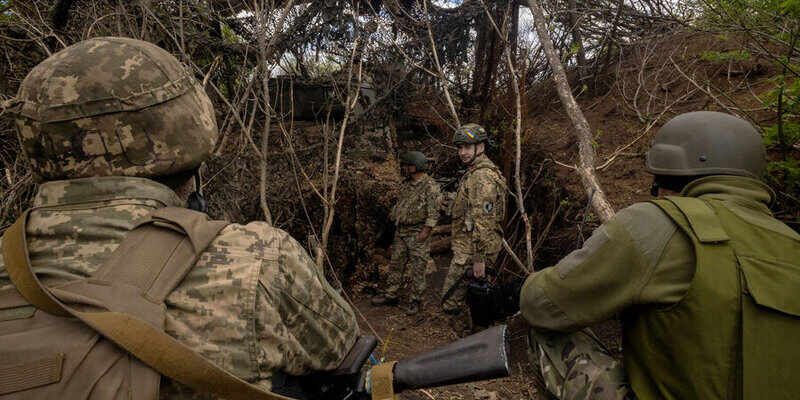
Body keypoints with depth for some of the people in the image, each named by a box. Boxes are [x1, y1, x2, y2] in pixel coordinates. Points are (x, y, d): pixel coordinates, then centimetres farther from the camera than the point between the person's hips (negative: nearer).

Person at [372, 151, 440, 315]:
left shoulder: (430, 186, -13)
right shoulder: (405, 184, 11)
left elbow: (433, 212, -16)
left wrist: (425, 231, -19)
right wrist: (395, 220, 16)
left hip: (418, 233, -8)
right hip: (401, 232, 8)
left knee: (418, 268, 1)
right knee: (396, 264, 13)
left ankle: (415, 301, 12)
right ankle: (390, 295, 24)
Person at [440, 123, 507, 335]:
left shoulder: (483, 176, -17)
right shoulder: (473, 173, 18)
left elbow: (484, 221, -23)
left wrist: (479, 258, -23)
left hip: (471, 251, -11)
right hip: (466, 247, 11)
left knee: (451, 300, -6)